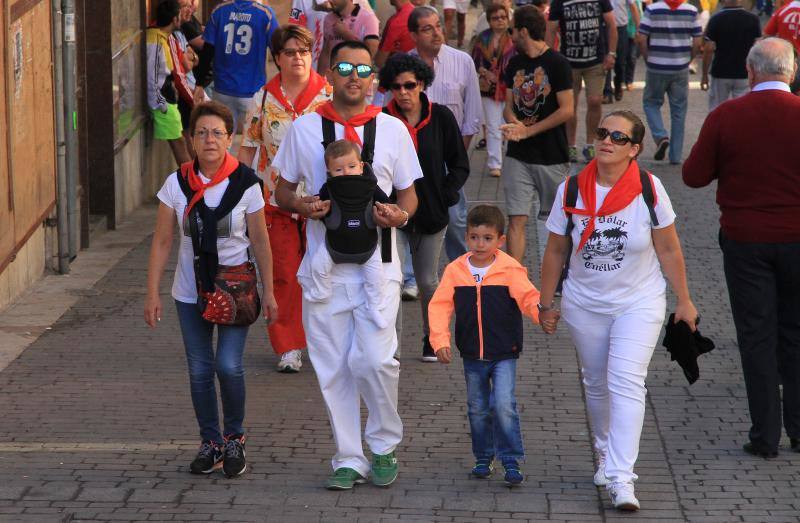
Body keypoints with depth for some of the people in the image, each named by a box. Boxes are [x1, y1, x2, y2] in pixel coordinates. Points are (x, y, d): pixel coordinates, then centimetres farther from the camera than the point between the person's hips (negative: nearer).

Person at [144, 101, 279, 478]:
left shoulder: (245, 184, -9)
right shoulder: (177, 184, -5)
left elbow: (260, 241, -1)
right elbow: (161, 242, 0)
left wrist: (268, 292, 1)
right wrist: (153, 293, -4)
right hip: (191, 291, 2)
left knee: (228, 365, -12)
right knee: (199, 370, 5)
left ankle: (234, 438, 10)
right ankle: (210, 443, 20)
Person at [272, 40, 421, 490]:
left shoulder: (393, 129, 5)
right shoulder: (304, 128, 5)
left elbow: (409, 195, 11)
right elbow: (282, 191, 11)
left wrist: (401, 213, -12)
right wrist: (303, 206, -11)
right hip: (324, 264, 1)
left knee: (375, 359, -13)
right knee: (333, 368, 3)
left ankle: (385, 446, 10)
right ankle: (348, 460, 14)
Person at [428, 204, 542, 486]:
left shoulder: (511, 270, -9)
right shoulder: (455, 271, -3)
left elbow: (528, 298, -13)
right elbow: (440, 306, -2)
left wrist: (542, 312, -35)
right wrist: (440, 340, -12)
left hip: (504, 354, -3)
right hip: (472, 356, 3)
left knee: (504, 405, -14)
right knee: (477, 409, 13)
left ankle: (511, 460, -4)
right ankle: (483, 458, 29)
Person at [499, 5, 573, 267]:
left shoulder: (557, 64, -9)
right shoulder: (514, 64, 10)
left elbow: (567, 110, -13)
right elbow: (509, 105, 12)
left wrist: (527, 131, -15)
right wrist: (514, 124, -12)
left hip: (551, 156, -4)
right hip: (518, 156, 4)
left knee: (549, 216, 9)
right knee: (516, 218, -4)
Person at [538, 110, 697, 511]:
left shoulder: (649, 190, -10)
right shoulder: (571, 191, -6)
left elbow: (669, 251, -2)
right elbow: (556, 252, 3)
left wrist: (684, 301, 2)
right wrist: (546, 304, 7)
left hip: (639, 303, -3)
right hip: (584, 305, 3)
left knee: (626, 383, -15)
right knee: (596, 384, 13)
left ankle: (620, 478, -20)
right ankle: (605, 455, 36)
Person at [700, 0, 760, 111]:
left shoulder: (715, 20, -9)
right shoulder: (753, 20, -4)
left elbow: (709, 50, -9)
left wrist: (704, 75, 0)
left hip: (720, 74, -1)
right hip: (744, 74, 1)